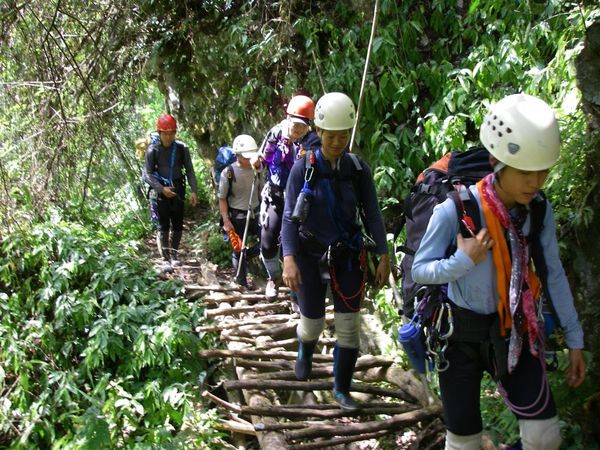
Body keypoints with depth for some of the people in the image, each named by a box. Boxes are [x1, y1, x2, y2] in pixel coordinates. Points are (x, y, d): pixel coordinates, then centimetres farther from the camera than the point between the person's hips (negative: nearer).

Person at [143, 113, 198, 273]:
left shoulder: (181, 148, -4)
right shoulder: (153, 149, -8)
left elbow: (189, 170, 2)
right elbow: (147, 174, -6)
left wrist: (194, 191, -7)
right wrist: (162, 189, -17)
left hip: (178, 190, 2)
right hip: (162, 191, -2)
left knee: (178, 225, 7)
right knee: (164, 226, -1)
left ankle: (174, 254, 25)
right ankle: (167, 259, 4)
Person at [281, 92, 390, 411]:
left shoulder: (358, 168, -4)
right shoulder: (303, 168, -11)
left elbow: (372, 213, -1)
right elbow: (290, 216, -13)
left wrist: (384, 257, -4)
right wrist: (289, 259, -24)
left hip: (348, 256, 2)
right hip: (311, 256, -1)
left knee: (349, 326, 3)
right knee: (312, 322, 12)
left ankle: (342, 389, 22)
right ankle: (305, 354, 48)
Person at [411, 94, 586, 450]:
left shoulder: (539, 210, -10)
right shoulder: (455, 210, -23)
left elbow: (553, 274, 1)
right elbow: (420, 270, -13)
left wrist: (575, 340, 6)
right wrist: (465, 260, -30)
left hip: (513, 330, 3)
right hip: (461, 331, -3)